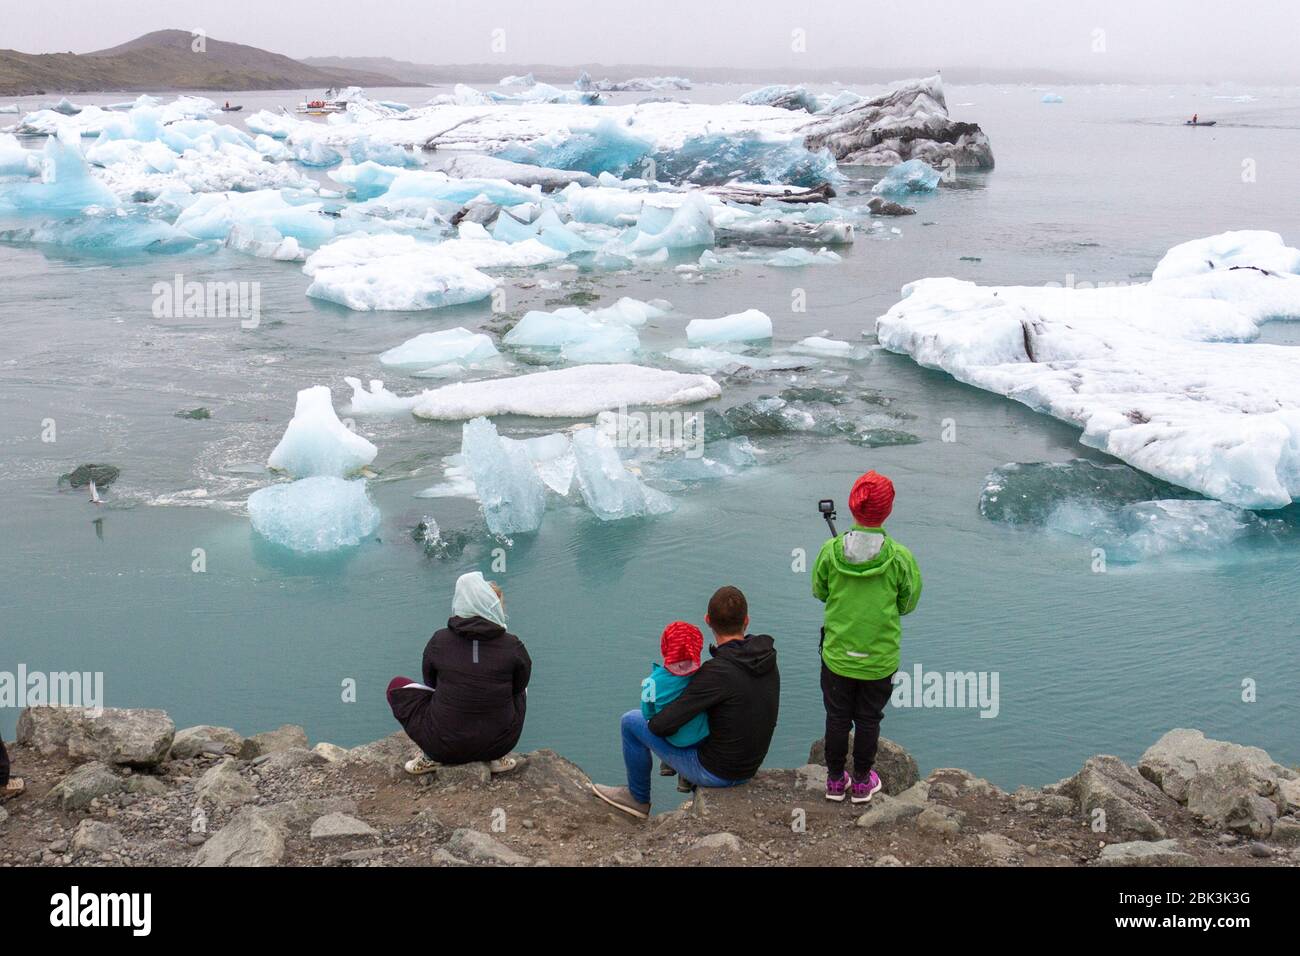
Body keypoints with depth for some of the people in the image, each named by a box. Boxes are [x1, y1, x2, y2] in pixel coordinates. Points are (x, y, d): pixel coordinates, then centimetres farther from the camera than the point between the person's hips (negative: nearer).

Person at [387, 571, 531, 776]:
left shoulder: (439, 641, -8)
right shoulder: (512, 646, -10)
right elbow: (520, 685, 7)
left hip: (444, 745, -1)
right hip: (499, 743, 1)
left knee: (397, 685, 19)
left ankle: (431, 758, 8)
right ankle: (498, 757, 15)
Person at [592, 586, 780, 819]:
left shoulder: (718, 671, -30)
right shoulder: (768, 659, -7)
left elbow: (663, 726, -27)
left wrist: (654, 721, -3)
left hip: (715, 772, -7)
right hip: (750, 767, 7)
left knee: (631, 721, 7)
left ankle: (638, 798, 27)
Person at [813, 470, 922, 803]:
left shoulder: (830, 551, -15)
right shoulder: (900, 557, -19)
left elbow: (819, 592, 1)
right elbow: (908, 605, -4)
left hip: (837, 656, 1)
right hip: (879, 659, -1)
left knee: (837, 718, 18)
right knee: (868, 720, 17)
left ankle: (835, 780, 31)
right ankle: (862, 781, 31)